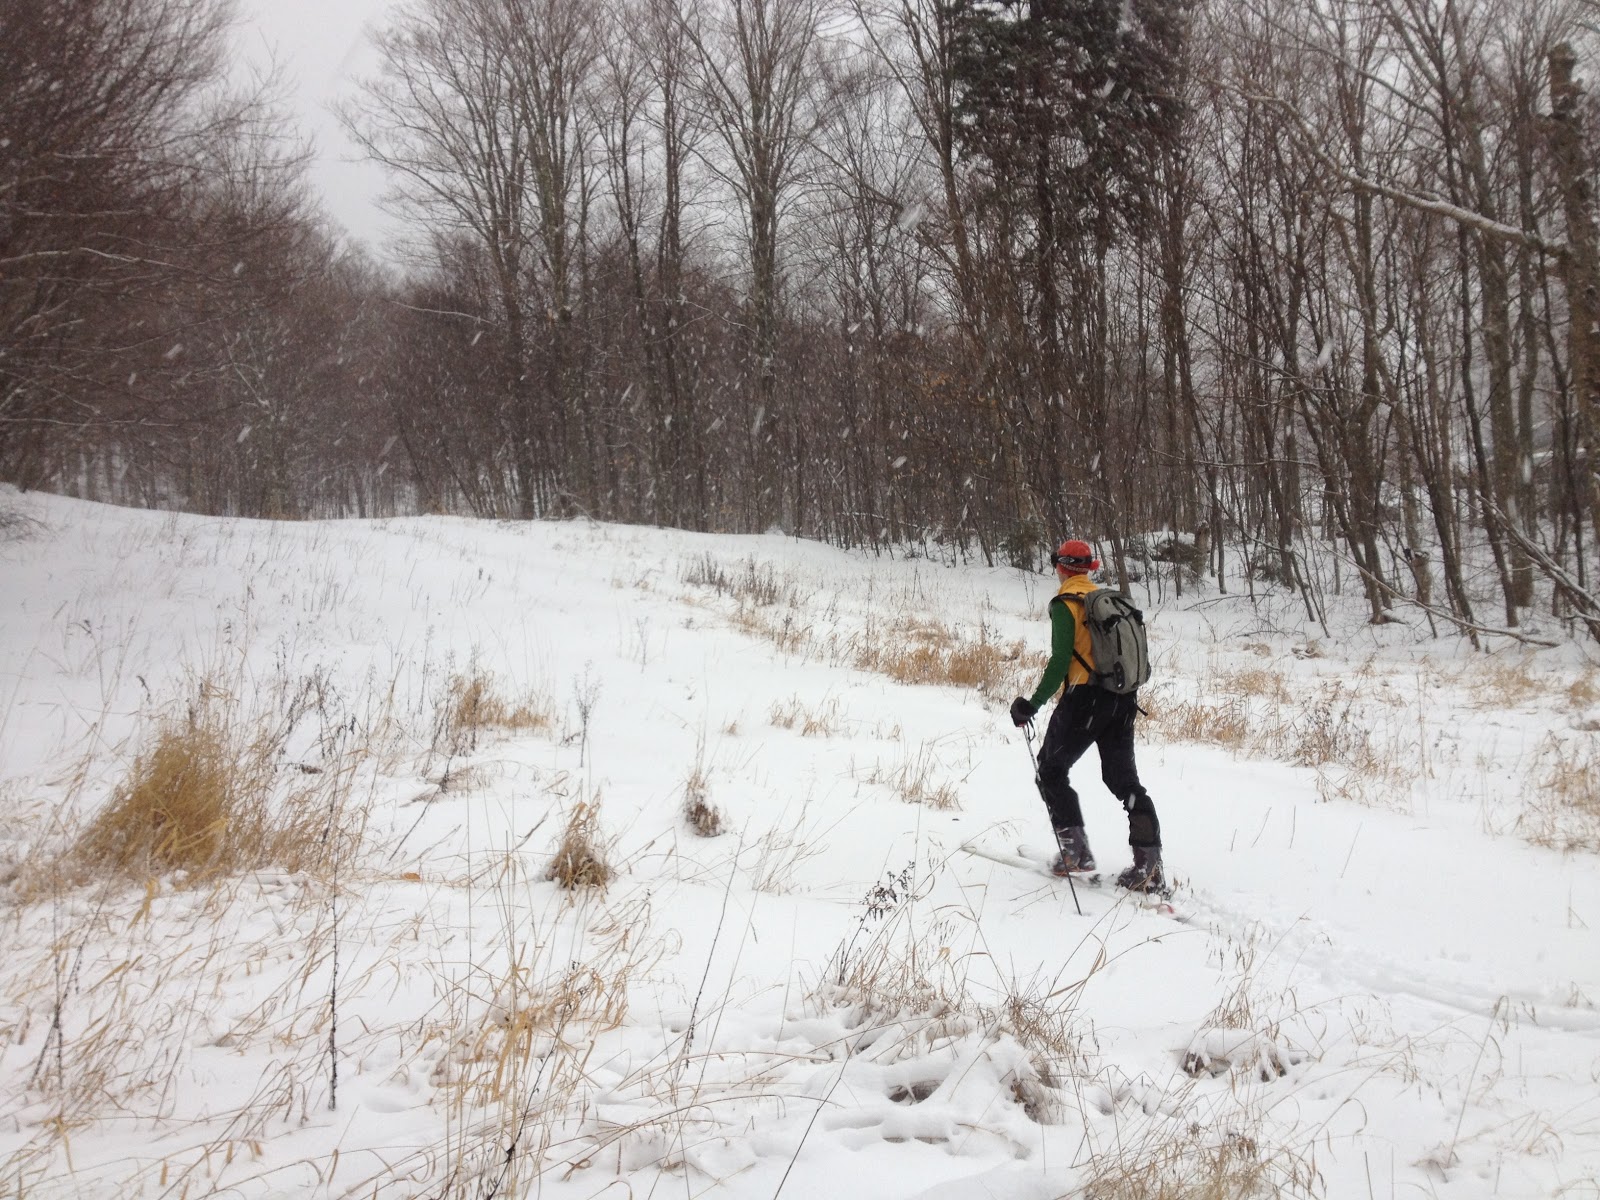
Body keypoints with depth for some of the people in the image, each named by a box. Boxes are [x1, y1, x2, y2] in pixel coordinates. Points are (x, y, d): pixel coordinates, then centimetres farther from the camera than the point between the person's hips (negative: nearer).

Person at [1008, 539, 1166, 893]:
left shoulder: (1065, 604, -7)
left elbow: (1060, 661, -16)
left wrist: (1034, 704, -14)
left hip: (1086, 696, -7)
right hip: (1124, 698, 7)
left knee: (1051, 770, 9)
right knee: (1123, 777, 10)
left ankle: (1075, 851, 1)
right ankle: (1149, 865, 0)